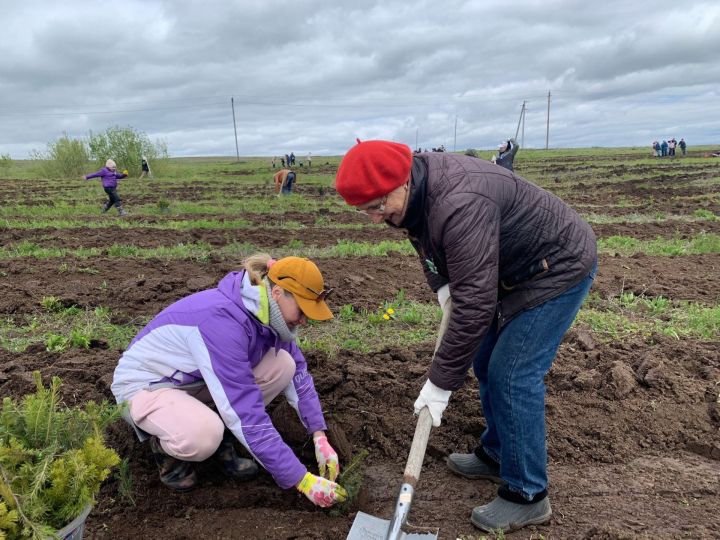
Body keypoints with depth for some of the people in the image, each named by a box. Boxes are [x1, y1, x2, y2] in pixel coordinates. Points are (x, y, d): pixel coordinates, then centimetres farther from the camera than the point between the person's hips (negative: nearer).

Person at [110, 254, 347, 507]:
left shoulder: (265, 311, -12)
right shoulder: (222, 320, -37)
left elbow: (298, 372, -3)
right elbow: (246, 412, -37)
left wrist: (320, 437, -12)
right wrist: (303, 480, -33)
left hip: (196, 379, 7)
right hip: (144, 383, -7)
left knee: (284, 364, -14)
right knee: (201, 435, -38)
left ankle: (221, 436, 2)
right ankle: (166, 445, -2)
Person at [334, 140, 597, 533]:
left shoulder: (460, 204, -37)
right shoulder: (415, 191, -7)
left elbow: (474, 305, -37)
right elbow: (430, 246, 13)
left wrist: (441, 382, -29)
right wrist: (442, 286, -6)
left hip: (558, 267, -9)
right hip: (513, 270, 9)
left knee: (513, 376, -10)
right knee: (487, 364, 14)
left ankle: (527, 496, 7)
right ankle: (496, 455, 33)